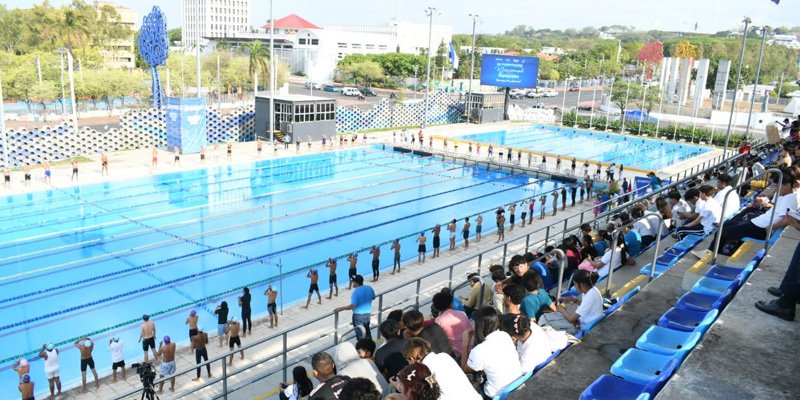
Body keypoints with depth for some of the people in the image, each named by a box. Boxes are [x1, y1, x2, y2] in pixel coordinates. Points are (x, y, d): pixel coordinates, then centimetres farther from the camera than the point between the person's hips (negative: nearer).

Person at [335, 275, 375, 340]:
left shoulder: (356, 291, -24)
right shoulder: (369, 288, -3)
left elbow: (353, 306, -25)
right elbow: (373, 298, 15)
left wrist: (340, 308, -19)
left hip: (358, 316, -7)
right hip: (367, 314, 7)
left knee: (359, 334, 7)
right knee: (367, 330, 24)